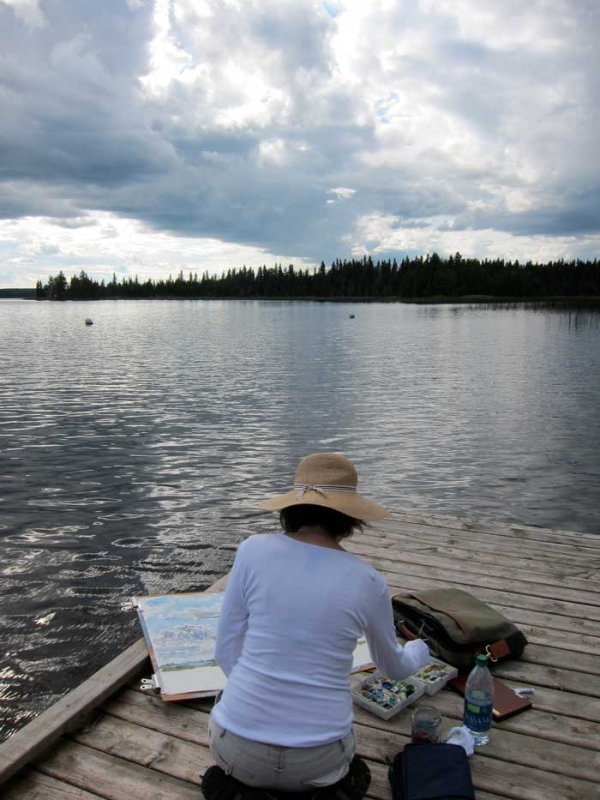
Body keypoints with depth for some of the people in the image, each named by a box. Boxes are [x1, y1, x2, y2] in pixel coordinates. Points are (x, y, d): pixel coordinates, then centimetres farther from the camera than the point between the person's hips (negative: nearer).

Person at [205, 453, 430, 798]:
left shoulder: (253, 550, -10)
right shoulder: (370, 582, -6)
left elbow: (226, 651, -2)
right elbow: (394, 667, 14)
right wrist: (423, 648, 37)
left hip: (238, 747, 0)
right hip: (317, 759, 1)